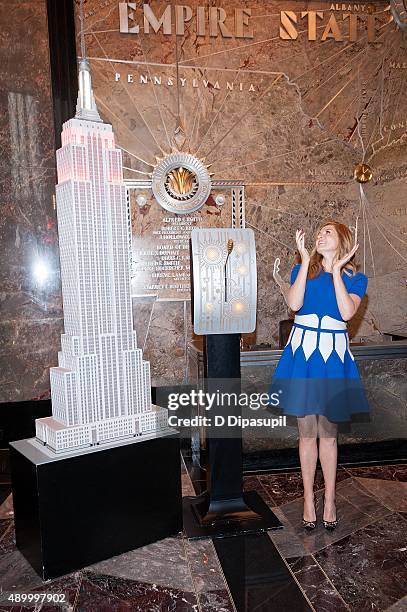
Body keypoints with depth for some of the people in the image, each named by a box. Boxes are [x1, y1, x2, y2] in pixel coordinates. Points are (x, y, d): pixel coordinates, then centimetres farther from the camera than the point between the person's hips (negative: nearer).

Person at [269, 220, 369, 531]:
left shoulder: (355, 278, 4)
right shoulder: (303, 269, 6)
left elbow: (347, 312, -15)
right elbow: (294, 304, -13)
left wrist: (336, 270, -10)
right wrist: (307, 261, -10)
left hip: (333, 355, 0)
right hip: (303, 351, 1)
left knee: (328, 432, 9)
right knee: (307, 432, 7)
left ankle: (330, 500, 25)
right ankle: (309, 498, 23)